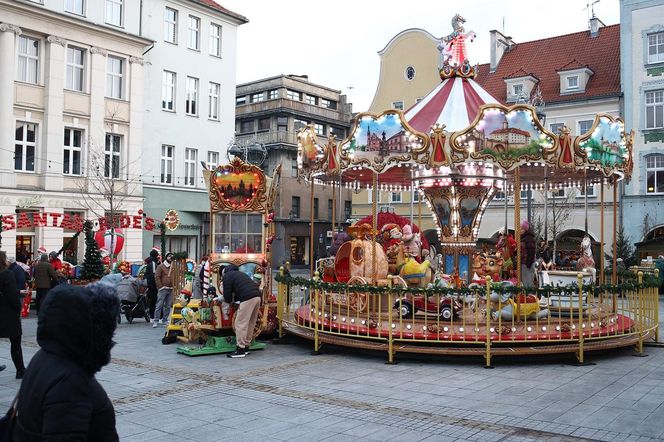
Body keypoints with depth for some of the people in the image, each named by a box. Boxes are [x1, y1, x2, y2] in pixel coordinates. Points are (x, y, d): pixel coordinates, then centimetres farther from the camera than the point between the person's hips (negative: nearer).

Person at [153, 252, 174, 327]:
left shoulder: (173, 267, 14)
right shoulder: (161, 266, -1)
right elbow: (157, 277, -5)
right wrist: (160, 286, -11)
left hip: (171, 289, 5)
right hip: (163, 289, -5)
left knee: (168, 306, 9)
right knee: (159, 305, -7)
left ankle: (165, 320, 17)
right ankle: (156, 321, -6)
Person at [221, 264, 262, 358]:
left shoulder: (227, 276, 9)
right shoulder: (238, 273, 34)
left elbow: (227, 295, 4)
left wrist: (230, 300, 23)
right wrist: (234, 299, 27)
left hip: (248, 298, -9)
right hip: (257, 296, 9)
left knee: (241, 324, -4)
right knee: (250, 323, 15)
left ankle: (240, 350, -4)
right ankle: (246, 347, 22)